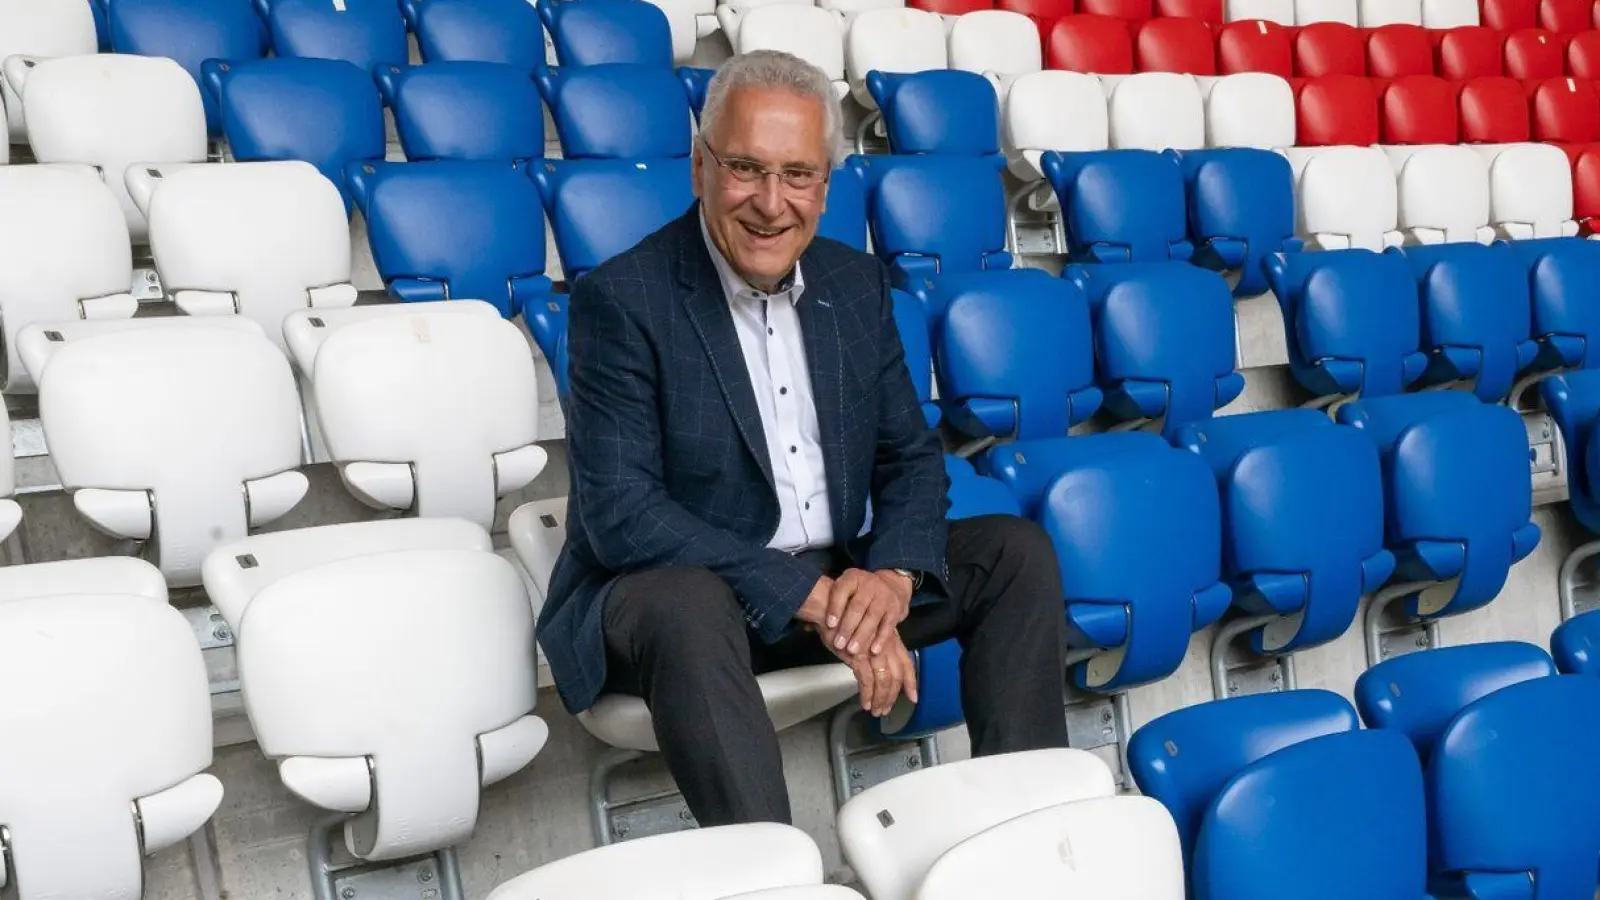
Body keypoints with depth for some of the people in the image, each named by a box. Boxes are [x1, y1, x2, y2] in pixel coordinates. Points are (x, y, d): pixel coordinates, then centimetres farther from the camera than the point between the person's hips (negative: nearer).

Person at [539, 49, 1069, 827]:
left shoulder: (857, 283, 4)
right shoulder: (619, 299, -14)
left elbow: (911, 457, 7)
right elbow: (620, 515, -22)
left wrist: (891, 574, -16)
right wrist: (810, 600, -27)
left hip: (841, 581, 6)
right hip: (674, 588, -6)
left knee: (1017, 550, -5)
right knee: (685, 605, -38)